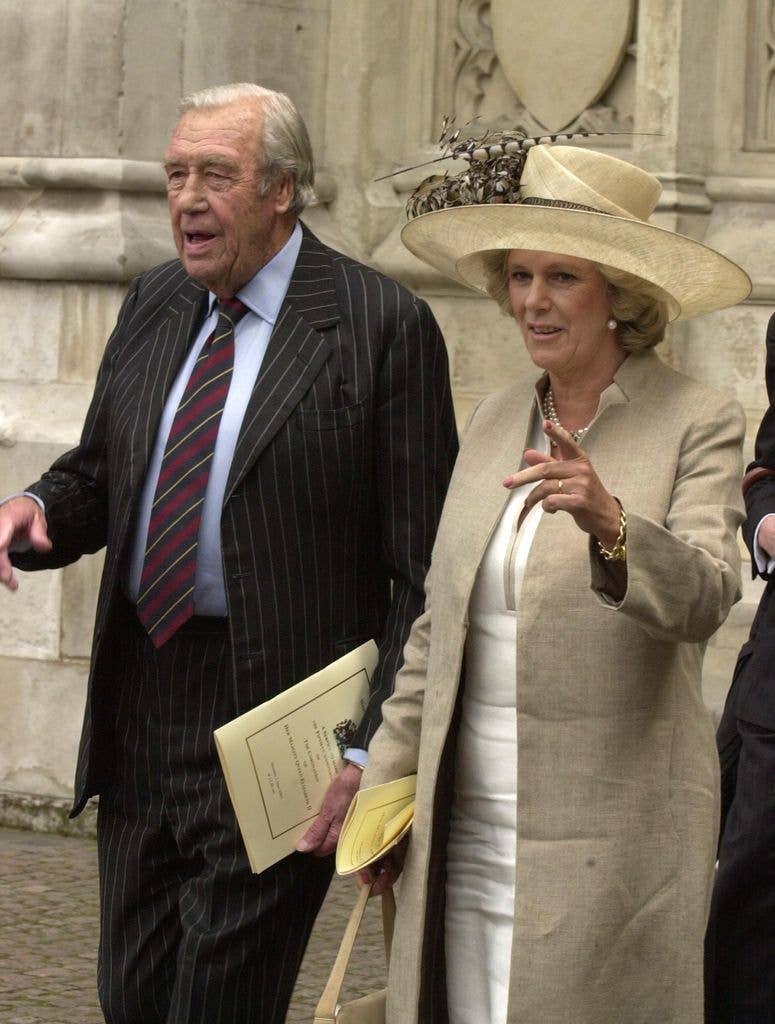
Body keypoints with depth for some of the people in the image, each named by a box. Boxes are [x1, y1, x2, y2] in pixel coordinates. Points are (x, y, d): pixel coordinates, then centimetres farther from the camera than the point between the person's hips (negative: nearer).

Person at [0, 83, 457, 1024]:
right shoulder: (153, 306, 11)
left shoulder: (382, 326, -9)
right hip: (138, 715, 6)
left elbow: (423, 573, -10)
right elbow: (96, 478, 18)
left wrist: (372, 752, -16)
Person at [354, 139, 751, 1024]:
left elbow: (703, 599, -22)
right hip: (466, 827, 5)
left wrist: (610, 524, -39)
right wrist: (387, 780, 16)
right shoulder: (496, 420, 11)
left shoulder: (697, 425, -6)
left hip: (607, 841, -5)